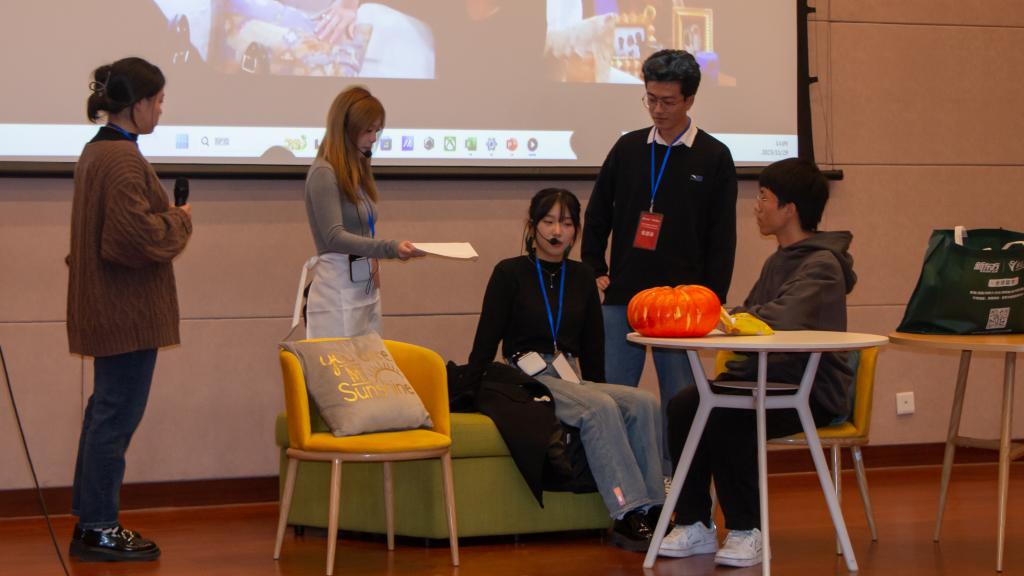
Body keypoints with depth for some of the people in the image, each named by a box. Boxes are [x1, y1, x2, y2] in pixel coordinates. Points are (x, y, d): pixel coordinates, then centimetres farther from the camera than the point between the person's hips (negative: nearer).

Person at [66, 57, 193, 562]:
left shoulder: (96, 151, 11)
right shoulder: (123, 160, -21)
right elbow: (140, 237, -25)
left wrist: (168, 219, 12)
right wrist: (180, 221, -8)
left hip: (105, 307, 11)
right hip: (130, 309, -11)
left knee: (105, 411, 18)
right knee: (117, 417, -1)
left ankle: (89, 521, 26)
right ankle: (99, 530, 7)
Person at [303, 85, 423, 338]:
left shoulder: (358, 169, 14)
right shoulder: (324, 172, -12)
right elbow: (334, 237, -20)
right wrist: (390, 248, -30)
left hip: (366, 287, 8)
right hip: (339, 291, -8)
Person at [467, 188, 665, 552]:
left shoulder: (581, 277, 16)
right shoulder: (510, 273, 2)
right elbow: (486, 342, 0)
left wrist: (597, 389, 20)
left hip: (570, 380, 5)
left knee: (645, 403, -21)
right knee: (599, 409, -33)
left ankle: (652, 509, -25)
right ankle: (628, 517, -37)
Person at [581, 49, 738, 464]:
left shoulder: (714, 157, 1)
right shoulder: (628, 148, 9)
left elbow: (723, 238, 0)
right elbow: (596, 215, 17)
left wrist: (712, 301, -6)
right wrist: (595, 270, 10)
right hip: (622, 298, 3)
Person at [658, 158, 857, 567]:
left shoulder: (821, 265, -13)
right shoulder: (778, 261, 18)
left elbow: (786, 318, -30)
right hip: (764, 377, 9)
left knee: (728, 419, -31)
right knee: (683, 407, -14)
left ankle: (745, 532, -17)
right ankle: (695, 526, -6)